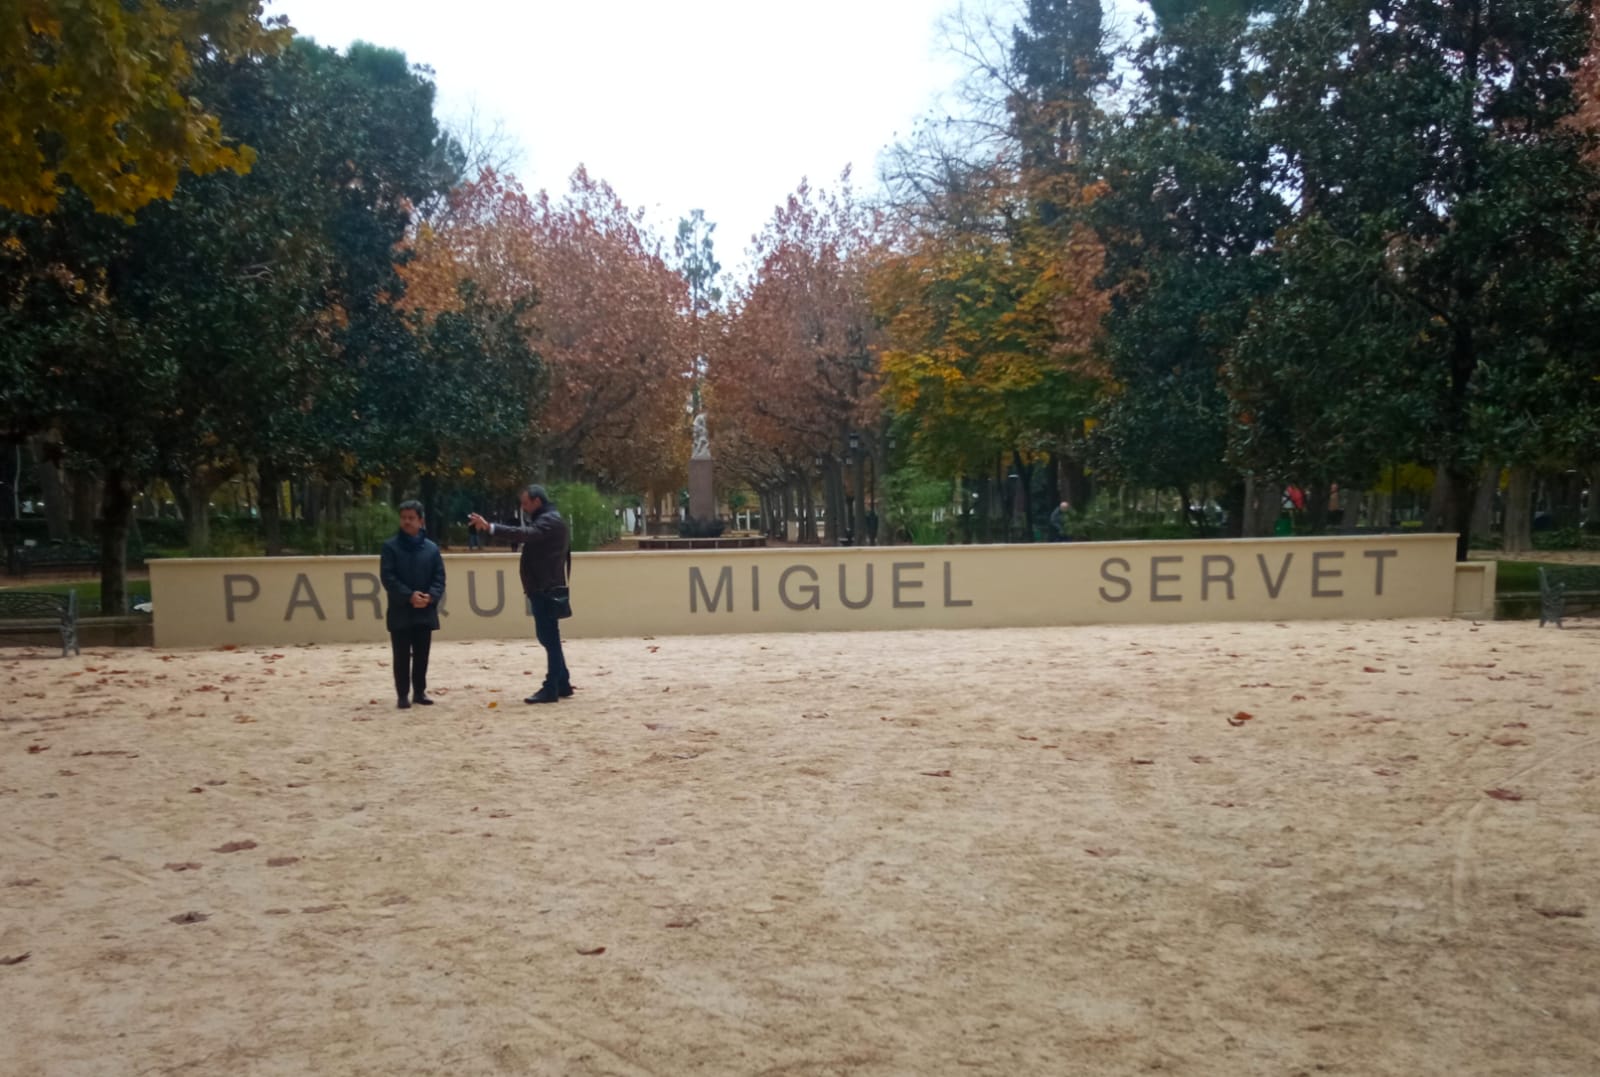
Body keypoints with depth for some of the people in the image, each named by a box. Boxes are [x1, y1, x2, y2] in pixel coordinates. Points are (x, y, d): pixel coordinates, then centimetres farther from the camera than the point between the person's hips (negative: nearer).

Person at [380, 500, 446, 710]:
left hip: (425, 611, 3)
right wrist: (409, 596, -18)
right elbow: (387, 577, -7)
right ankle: (403, 694, 9)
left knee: (422, 655, 9)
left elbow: (439, 577, 5)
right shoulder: (390, 546, -1)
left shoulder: (431, 548, 6)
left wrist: (430, 596, -14)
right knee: (402, 656, 2)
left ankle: (420, 692, 20)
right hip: (400, 611, -2)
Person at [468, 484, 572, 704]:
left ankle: (551, 689, -7)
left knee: (549, 638, -8)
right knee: (549, 638, 13)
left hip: (546, 590, -10)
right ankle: (562, 684, 20)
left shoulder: (550, 521, -14)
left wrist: (490, 527, -36)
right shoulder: (545, 520, 22)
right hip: (544, 589, 10)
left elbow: (526, 534, -30)